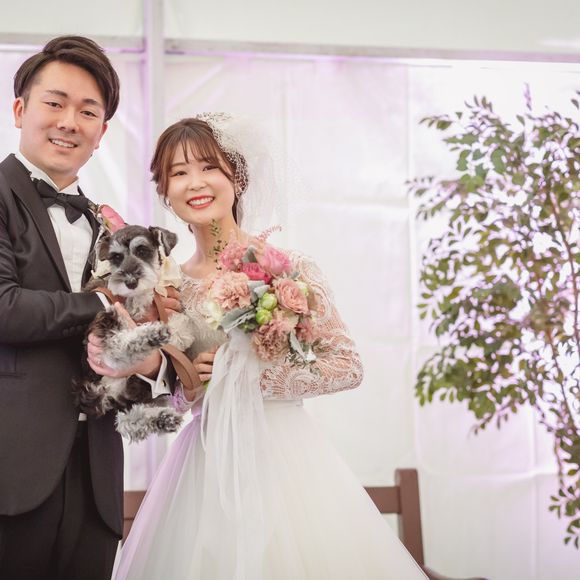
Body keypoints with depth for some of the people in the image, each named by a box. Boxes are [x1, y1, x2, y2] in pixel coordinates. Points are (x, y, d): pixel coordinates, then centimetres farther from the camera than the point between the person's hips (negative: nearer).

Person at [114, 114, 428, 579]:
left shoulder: (288, 267, -6)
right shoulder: (171, 285, 4)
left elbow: (348, 366, -7)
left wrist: (255, 376, -13)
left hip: (280, 452, -3)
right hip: (206, 464, 3)